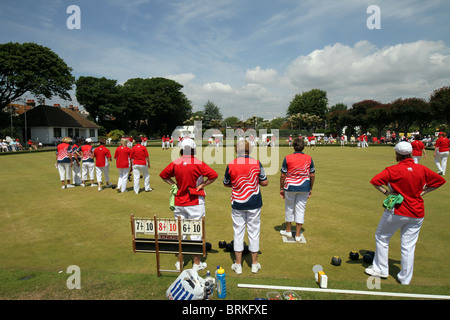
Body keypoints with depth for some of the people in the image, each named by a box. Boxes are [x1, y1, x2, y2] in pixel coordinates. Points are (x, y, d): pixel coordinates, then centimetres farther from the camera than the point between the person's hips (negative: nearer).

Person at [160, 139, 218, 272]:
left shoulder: (175, 163, -2)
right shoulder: (198, 164, -13)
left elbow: (163, 175, 10)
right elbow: (214, 175, -18)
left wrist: (174, 184, 8)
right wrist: (202, 185, -9)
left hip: (179, 203, 4)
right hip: (195, 202, -3)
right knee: (196, 232, 7)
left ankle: (180, 262, 26)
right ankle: (196, 263, 17)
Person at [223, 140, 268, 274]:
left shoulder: (231, 165, -9)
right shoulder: (256, 163, -9)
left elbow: (226, 183, 4)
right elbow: (265, 182, -3)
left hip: (237, 203, 0)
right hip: (254, 203, 0)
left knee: (238, 232, 11)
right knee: (254, 232, 12)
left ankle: (238, 265, 20)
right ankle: (254, 264, 24)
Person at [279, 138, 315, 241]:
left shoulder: (287, 158, -9)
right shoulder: (309, 159, -2)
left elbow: (282, 175, -6)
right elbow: (312, 176, 1)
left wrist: (281, 188, 4)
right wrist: (310, 189, 13)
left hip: (290, 187, -1)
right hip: (304, 187, 2)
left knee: (289, 208, 16)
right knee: (300, 209, 10)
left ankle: (288, 231, 31)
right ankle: (297, 235, 15)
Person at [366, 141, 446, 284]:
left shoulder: (393, 170, -13)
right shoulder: (422, 169, 0)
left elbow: (375, 180, -24)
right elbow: (440, 180, 13)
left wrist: (386, 192, -11)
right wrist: (422, 192, 10)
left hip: (396, 212, -4)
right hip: (417, 214, 5)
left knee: (381, 237, 15)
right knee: (408, 246, 12)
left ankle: (381, 269, 25)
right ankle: (405, 279, 21)